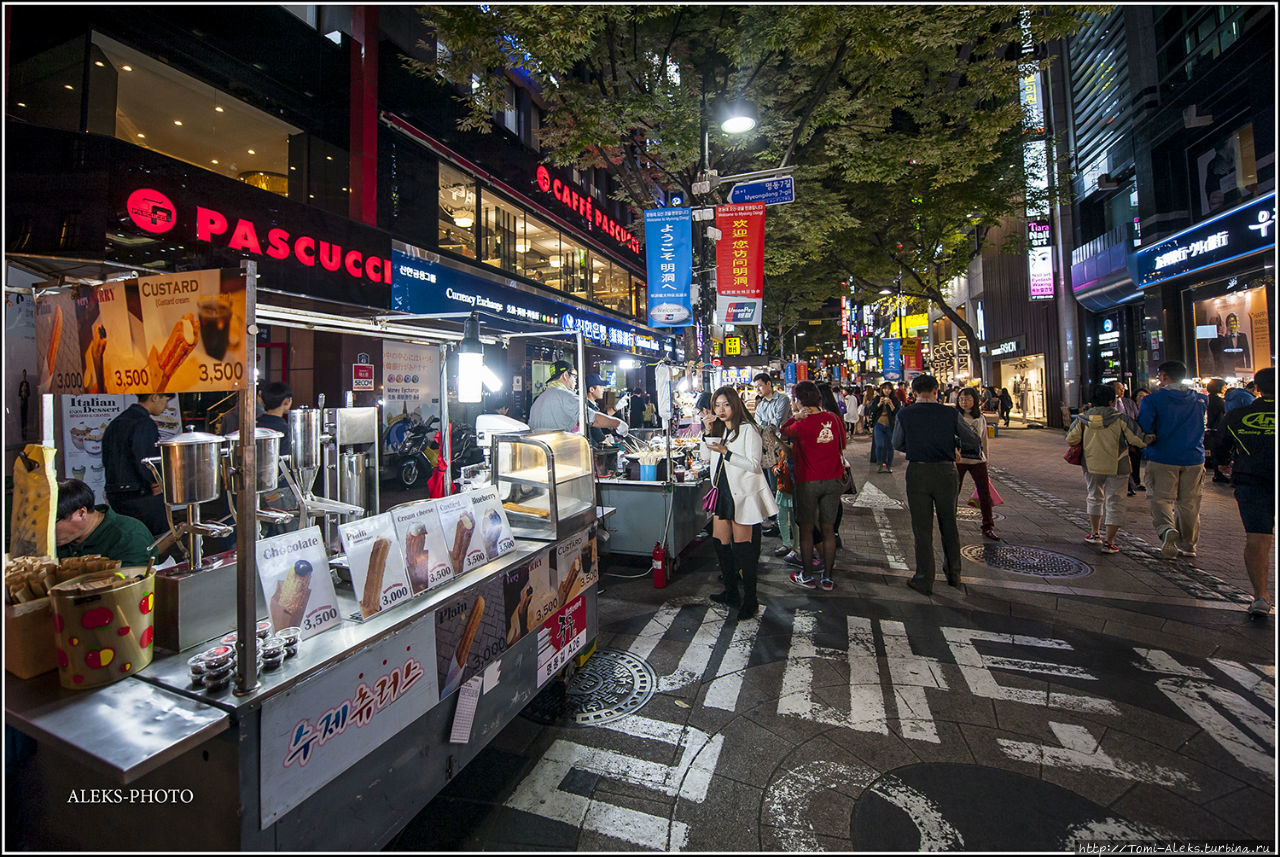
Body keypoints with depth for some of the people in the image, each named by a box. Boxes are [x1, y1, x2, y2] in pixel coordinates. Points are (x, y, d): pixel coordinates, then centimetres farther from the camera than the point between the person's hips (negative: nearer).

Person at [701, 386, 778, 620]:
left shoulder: (747, 429, -12)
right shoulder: (718, 428, 11)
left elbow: (753, 465, -17)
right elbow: (705, 458, 10)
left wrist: (726, 452, -25)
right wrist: (708, 434, -3)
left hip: (742, 495, -7)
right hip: (723, 493, 8)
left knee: (743, 548, -3)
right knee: (720, 543, 12)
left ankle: (750, 599, 11)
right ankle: (730, 592, 28)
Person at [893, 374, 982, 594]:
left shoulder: (905, 415, -4)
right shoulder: (951, 414, -4)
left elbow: (897, 444, 10)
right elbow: (975, 443, 3)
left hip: (917, 472, -1)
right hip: (946, 471, 1)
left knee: (922, 527, 7)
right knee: (949, 525, 18)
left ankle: (924, 580, 12)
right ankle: (953, 574, 32)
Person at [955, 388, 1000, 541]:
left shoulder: (981, 418, 10)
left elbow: (984, 440, 17)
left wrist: (985, 459, 18)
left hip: (977, 459, 4)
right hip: (958, 459, -3)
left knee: (985, 493, 5)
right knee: (954, 493, 3)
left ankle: (988, 527, 18)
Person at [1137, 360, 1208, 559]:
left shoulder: (1153, 400, -9)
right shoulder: (1199, 400, 7)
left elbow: (1143, 429, -14)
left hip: (1162, 459, -4)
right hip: (1194, 459, 5)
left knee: (1160, 498, 0)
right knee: (1188, 503, 13)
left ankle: (1167, 529, -26)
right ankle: (1188, 545, 23)